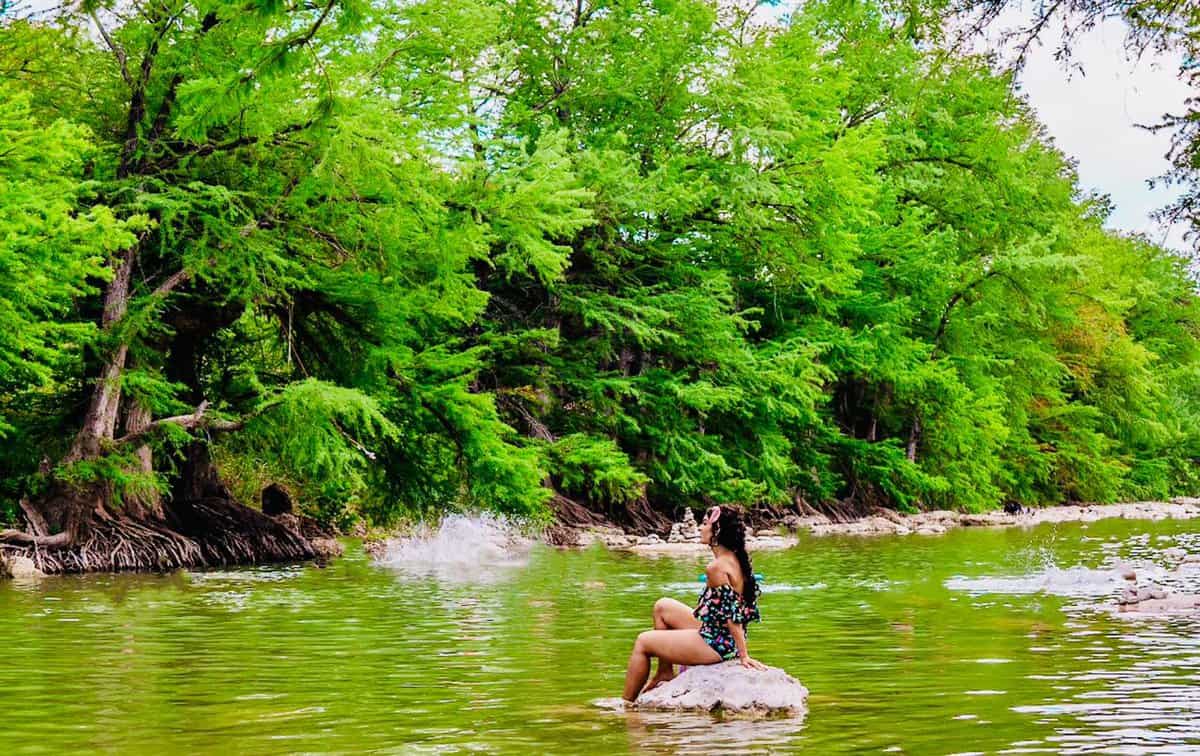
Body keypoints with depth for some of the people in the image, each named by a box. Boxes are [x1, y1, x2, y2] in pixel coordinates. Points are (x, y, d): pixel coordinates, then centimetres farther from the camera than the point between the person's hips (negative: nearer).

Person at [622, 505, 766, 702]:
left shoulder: (717, 567, -23)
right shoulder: (735, 560, 5)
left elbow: (732, 615, -23)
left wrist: (743, 656, -18)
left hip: (715, 645, -9)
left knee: (642, 642, 6)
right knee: (662, 606, 21)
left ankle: (627, 703, 17)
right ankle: (665, 673, 25)